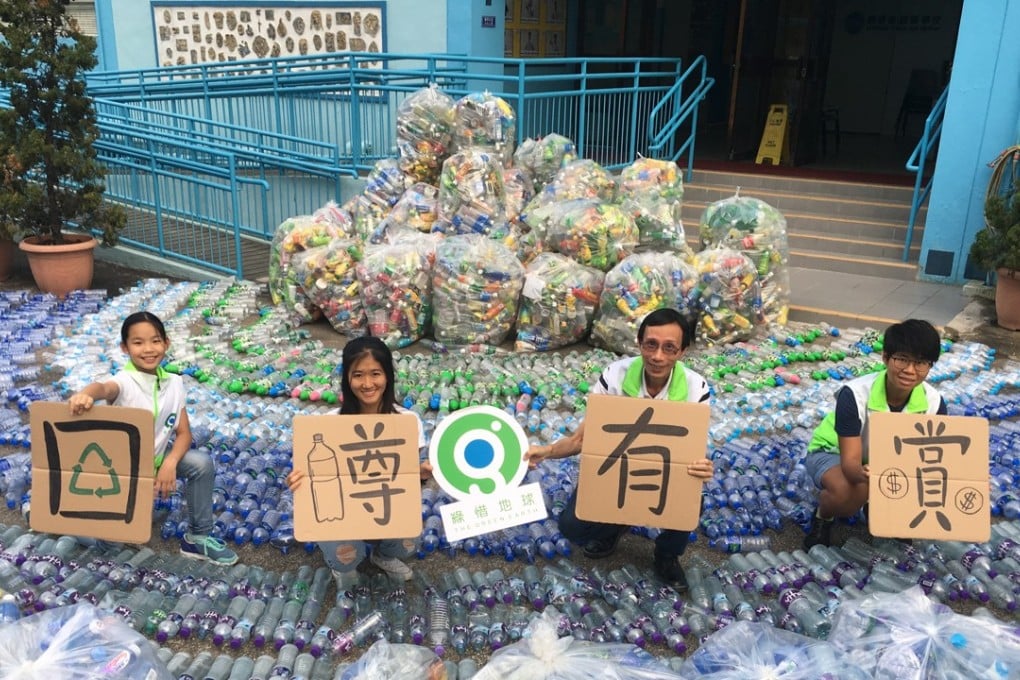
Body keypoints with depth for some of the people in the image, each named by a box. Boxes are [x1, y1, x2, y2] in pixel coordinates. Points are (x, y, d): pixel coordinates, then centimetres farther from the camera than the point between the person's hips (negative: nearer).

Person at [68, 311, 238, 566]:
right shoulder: (124, 382, -23)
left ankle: (199, 537, -6)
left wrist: (170, 463, -25)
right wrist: (84, 395, -74)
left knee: (202, 463, -20)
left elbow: (184, 433, -5)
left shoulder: (174, 383, -8)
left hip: (158, 457, 4)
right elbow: (104, 388, -49)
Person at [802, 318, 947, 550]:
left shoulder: (933, 402, -21)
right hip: (832, 452, -4)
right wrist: (863, 473, -60)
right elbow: (850, 463, -35)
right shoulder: (855, 394, -35)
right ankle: (823, 516, -1)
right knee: (849, 493, -38)